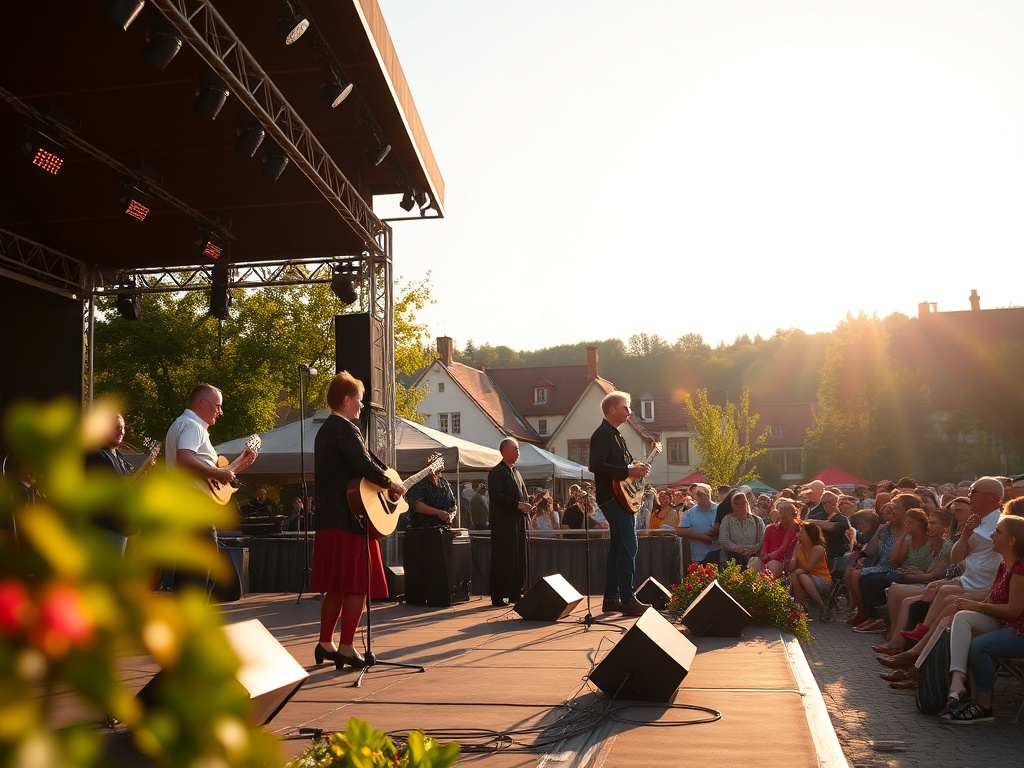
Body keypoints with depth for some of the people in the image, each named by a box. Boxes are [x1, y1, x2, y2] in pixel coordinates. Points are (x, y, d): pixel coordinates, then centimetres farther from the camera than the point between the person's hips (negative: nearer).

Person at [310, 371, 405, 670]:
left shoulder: (325, 430, 19)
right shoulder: (345, 428, -12)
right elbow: (364, 465, -24)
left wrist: (385, 482, 20)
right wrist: (390, 483, -9)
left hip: (328, 519, 10)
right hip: (349, 519, -10)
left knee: (336, 586, 15)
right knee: (357, 585, -4)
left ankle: (325, 643, 20)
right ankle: (346, 648, -3)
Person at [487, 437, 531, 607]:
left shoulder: (516, 473, 20)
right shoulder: (496, 472, -6)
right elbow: (496, 496, -17)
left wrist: (526, 507, 2)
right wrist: (517, 505, -20)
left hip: (518, 522, 8)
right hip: (503, 522, -8)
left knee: (519, 559, 9)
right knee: (503, 559, -7)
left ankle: (515, 593, 17)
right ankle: (498, 596, -3)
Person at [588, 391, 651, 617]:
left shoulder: (616, 435, 20)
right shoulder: (603, 433, -11)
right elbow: (596, 465, -23)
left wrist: (637, 468, 11)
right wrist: (628, 471, -22)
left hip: (620, 497, 10)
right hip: (613, 497, -10)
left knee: (618, 548, 10)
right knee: (629, 546, -13)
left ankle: (611, 599, 14)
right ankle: (627, 600, -13)